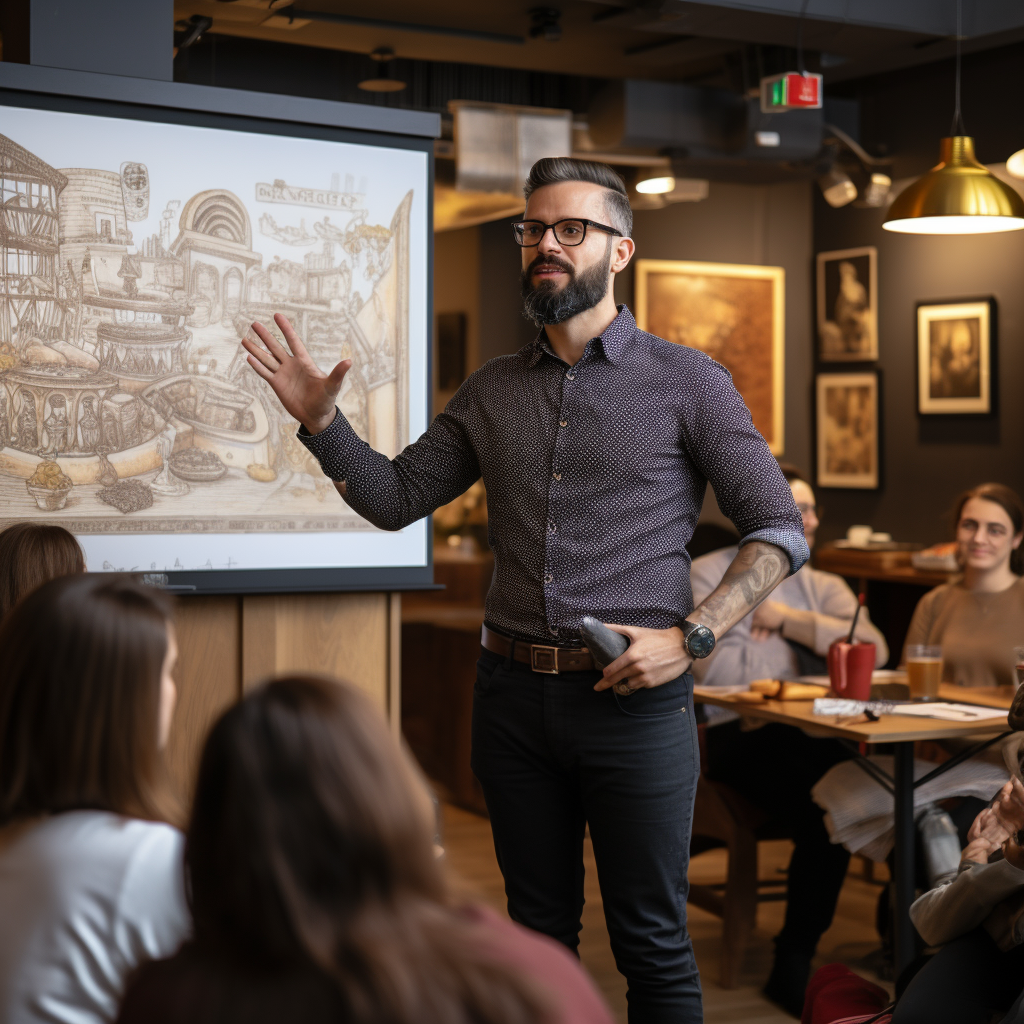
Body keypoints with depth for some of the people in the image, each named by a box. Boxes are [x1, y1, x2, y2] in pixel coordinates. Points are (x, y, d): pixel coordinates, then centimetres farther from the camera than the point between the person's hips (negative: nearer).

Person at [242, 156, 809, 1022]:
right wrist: (321, 421, -3)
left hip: (633, 697, -4)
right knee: (538, 932, 16)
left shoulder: (685, 382, -3)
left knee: (651, 942, 5)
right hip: (513, 692, 4)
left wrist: (689, 638, -14)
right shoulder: (493, 390, 10)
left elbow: (780, 530, -3)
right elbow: (395, 498, 12)